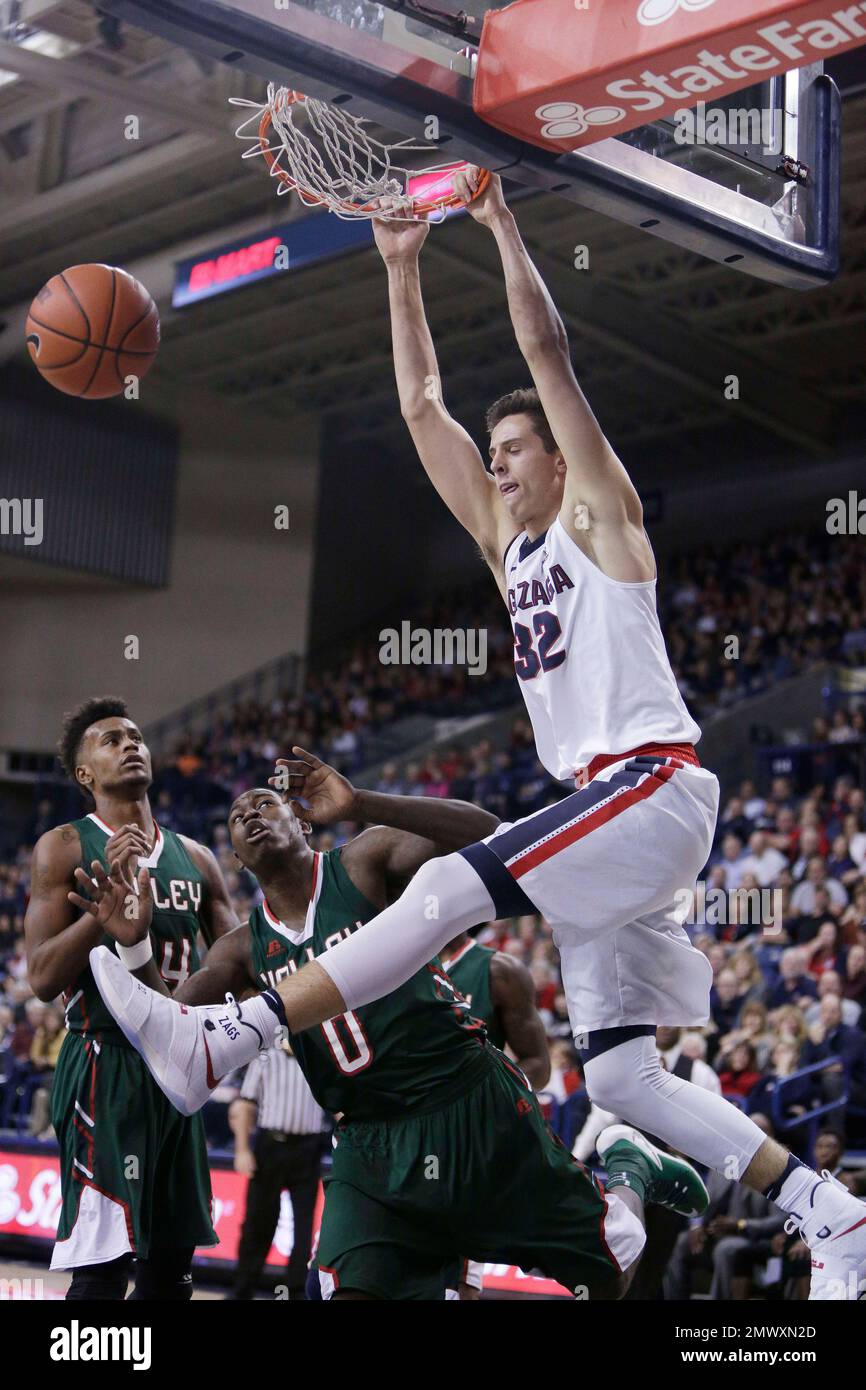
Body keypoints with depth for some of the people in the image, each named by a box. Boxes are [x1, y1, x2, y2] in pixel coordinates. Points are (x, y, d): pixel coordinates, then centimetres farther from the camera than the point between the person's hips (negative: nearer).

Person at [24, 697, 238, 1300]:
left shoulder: (196, 858, 14)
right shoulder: (65, 847, -3)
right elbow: (43, 978, -11)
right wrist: (109, 901, -21)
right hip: (106, 1067, -6)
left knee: (171, 1263, 12)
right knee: (102, 1267, -12)